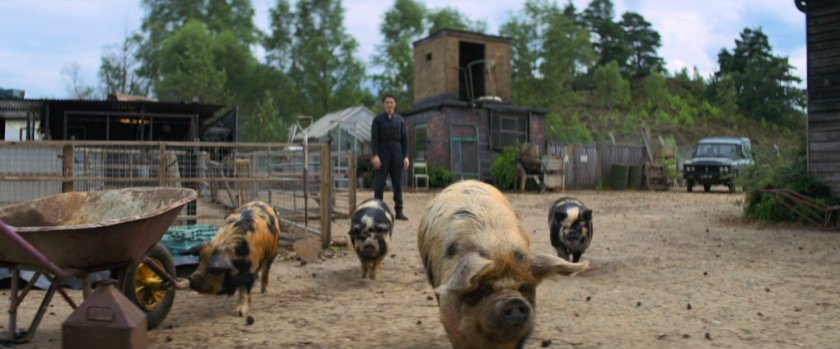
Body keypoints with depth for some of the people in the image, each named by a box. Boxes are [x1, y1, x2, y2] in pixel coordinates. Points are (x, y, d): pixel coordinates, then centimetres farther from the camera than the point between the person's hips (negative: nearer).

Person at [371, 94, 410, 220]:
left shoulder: (400, 120, 10)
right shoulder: (377, 119, 2)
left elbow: (405, 139, 7)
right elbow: (374, 138, -5)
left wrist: (406, 156, -3)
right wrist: (375, 156, -16)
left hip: (397, 153, 3)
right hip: (382, 153, -2)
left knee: (398, 183, 2)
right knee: (379, 183, -4)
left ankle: (399, 211, 6)